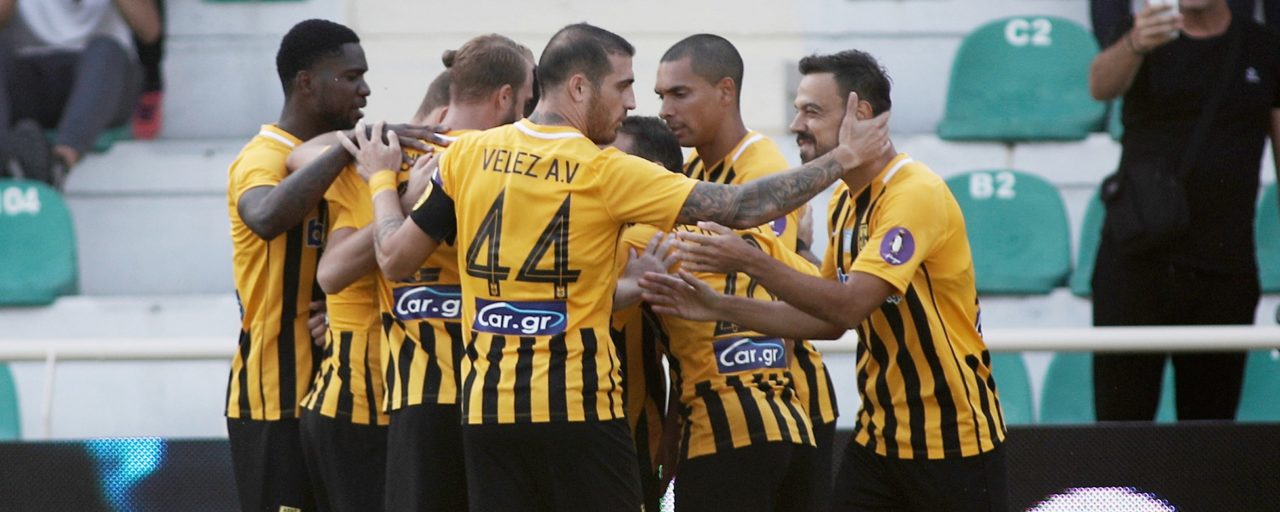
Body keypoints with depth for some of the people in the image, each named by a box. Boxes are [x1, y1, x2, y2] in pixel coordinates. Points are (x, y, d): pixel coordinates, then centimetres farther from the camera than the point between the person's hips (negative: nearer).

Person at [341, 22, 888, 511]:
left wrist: (381, 178, 28)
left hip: (488, 406, 4)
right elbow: (740, 208, -11)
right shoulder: (605, 173, -9)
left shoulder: (469, 153, 2)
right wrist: (843, 158, -2)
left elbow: (394, 252, 9)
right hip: (577, 407, -4)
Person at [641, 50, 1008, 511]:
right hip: (879, 436, 8)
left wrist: (750, 262, -29)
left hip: (953, 441, -8)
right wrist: (719, 308, 6)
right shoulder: (845, 201, 10)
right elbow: (829, 319, 14)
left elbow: (850, 306, -27)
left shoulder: (917, 194, -18)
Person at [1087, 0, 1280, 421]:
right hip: (1138, 262, -2)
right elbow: (1101, 85, -20)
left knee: (1212, 419, 5)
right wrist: (1133, 46, -44)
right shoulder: (1146, 38, 2)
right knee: (1121, 420, -4)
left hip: (1225, 270, 2)